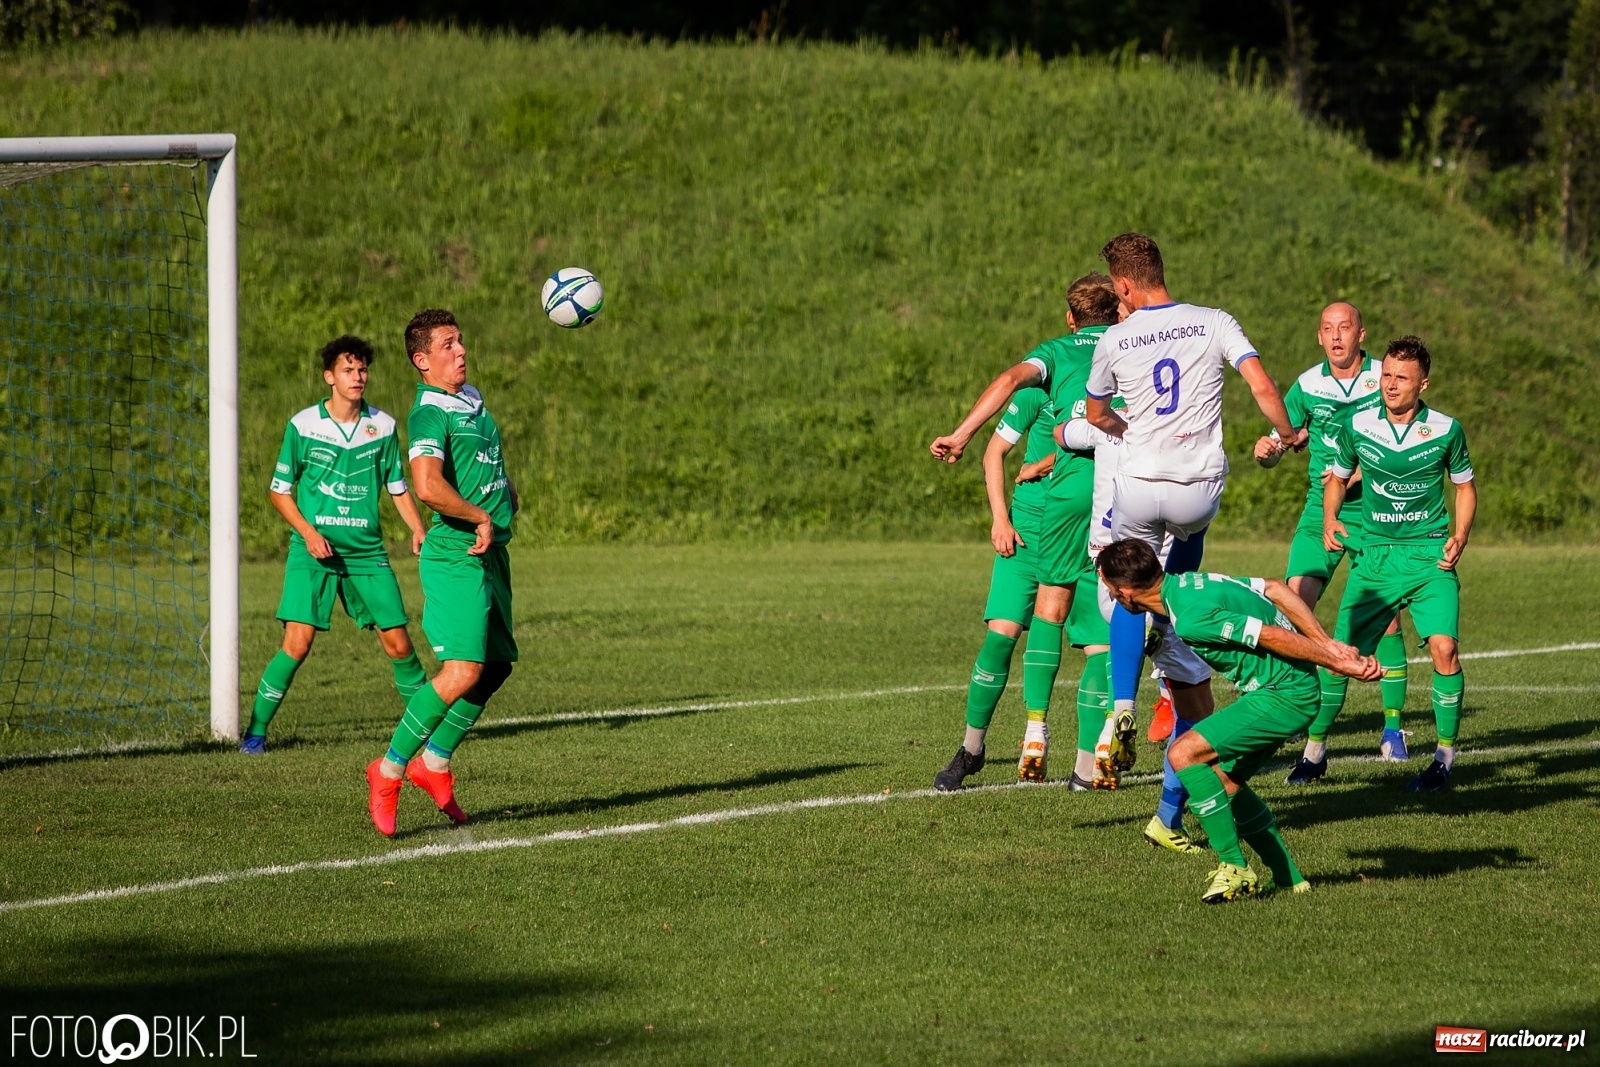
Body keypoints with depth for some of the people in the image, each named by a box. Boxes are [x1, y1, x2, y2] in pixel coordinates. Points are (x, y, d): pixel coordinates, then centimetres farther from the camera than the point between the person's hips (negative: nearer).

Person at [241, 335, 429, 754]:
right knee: (297, 643, -14)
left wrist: (418, 530, -2)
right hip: (313, 551, -3)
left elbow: (397, 487, 15)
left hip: (367, 553, 3)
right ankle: (256, 730, -3)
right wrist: (308, 531, -12)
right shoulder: (303, 425, -4)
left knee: (398, 643, 2)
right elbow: (279, 490, 3)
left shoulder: (383, 427, 3)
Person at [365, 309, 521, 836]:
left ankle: (434, 763, 26)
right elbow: (428, 486, -32)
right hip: (456, 556, -9)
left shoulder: (473, 399, 14)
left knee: (497, 665, 14)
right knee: (463, 669, -19)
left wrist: (508, 489, 16)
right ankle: (389, 771, -10)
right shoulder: (429, 413, -16)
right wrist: (483, 519, -20)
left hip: (491, 554, 9)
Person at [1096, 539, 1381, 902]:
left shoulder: (1192, 619, -23)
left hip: (1284, 695, -10)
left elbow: (1274, 636, -20)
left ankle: (1235, 868, -8)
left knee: (1183, 753, -14)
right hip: (1286, 686, 10)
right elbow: (1274, 588, 10)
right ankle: (1289, 879, 21)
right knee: (1223, 779, 17)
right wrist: (1329, 645, 9)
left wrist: (1337, 665, -10)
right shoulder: (1188, 581, 7)